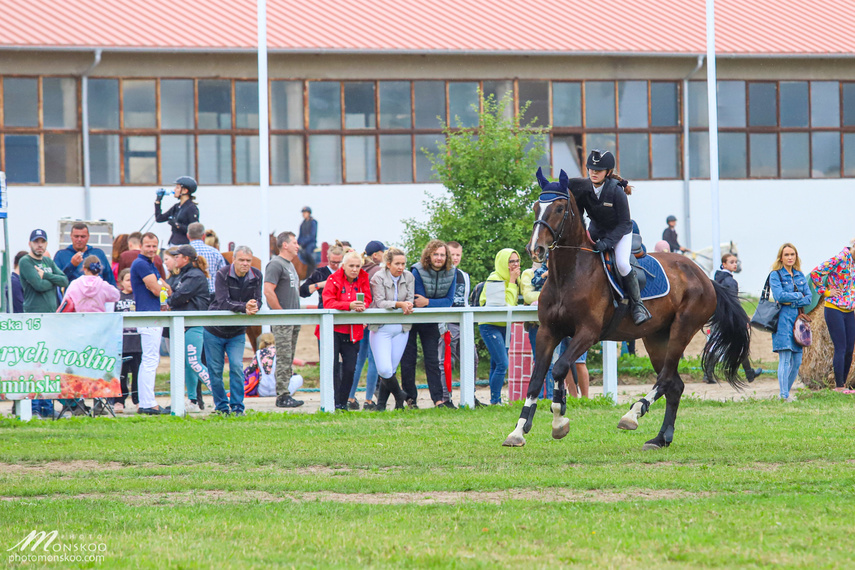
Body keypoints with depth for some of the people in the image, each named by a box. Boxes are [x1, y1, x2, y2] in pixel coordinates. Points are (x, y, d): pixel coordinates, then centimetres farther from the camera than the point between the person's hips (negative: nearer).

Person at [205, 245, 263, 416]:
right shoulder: (222, 275, -18)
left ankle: (237, 407, -5)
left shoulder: (256, 277, -4)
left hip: (237, 333, 2)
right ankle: (221, 406, 18)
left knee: (237, 367, -12)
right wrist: (245, 307, -42)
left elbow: (257, 301, -7)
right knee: (215, 370, 4)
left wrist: (254, 307, -32)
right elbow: (223, 302, -28)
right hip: (215, 331, -2)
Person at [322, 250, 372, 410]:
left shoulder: (363, 279, 7)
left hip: (352, 332, 3)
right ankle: (334, 403, -5)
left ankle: (343, 403, 12)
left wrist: (361, 306, -22)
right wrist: (349, 305, -32)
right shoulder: (333, 280, -6)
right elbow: (328, 303, -17)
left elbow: (367, 301, 3)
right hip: (333, 330, -3)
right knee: (333, 367, -7)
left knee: (350, 369, 0)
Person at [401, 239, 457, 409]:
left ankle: (438, 399, 0)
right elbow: (416, 301, -17)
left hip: (430, 321, 3)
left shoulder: (451, 272, -7)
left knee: (432, 360, 2)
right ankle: (410, 398, 7)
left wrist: (428, 302, -24)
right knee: (408, 359, 0)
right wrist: (438, 304, -24)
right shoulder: (417, 271, -19)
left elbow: (449, 300, -11)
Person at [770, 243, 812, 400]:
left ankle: (786, 392, 14)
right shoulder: (775, 275, 0)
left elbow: (809, 298, 6)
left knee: (797, 361, 3)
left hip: (798, 318, 6)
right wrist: (799, 295, -4)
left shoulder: (800, 276, 16)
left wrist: (791, 302, -9)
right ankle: (784, 396, -16)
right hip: (783, 319, -6)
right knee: (785, 359, -13)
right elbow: (779, 296, -14)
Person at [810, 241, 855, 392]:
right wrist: (825, 292, -12)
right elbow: (815, 273, -17)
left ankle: (842, 384, 15)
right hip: (834, 310, -7)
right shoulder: (839, 260, -13)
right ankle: (839, 387, -4)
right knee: (841, 348, -9)